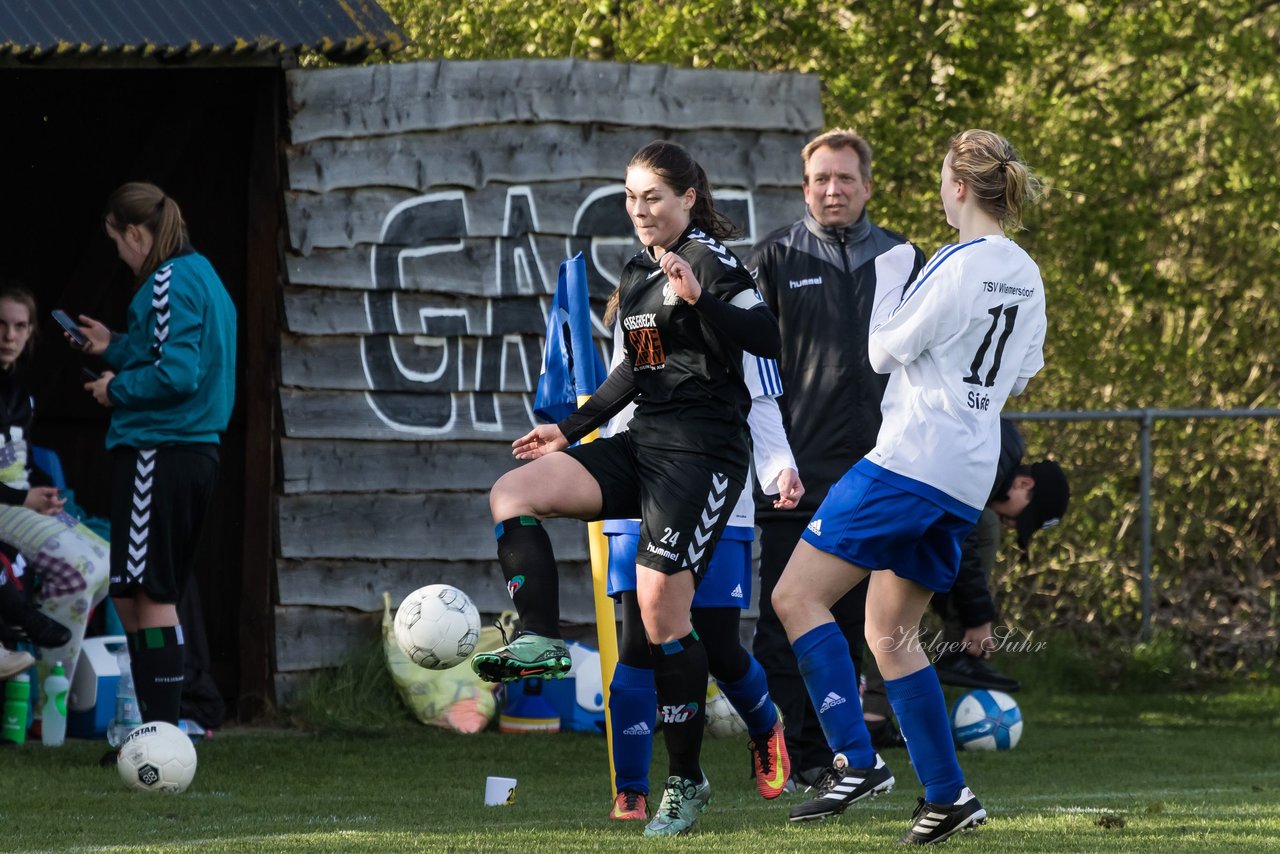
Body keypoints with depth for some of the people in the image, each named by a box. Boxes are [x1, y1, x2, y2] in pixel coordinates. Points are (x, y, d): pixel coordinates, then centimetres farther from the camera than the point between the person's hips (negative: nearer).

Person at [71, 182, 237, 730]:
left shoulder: (169, 282, -12)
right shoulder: (202, 276, 17)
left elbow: (177, 375, -21)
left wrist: (117, 388, -7)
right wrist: (115, 347, 21)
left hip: (159, 453, -10)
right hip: (196, 452, 10)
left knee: (150, 594, -8)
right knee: (130, 593, 15)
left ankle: (163, 731, -9)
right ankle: (156, 726, 16)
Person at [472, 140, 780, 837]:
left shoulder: (709, 260, -9)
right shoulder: (637, 272, 16)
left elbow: (767, 340, -19)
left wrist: (700, 300, -31)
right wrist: (570, 429, 24)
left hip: (702, 452, -8)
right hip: (642, 443, 8)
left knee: (661, 605, -11)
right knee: (512, 493, -10)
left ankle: (686, 782, -1)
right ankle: (541, 643, -16)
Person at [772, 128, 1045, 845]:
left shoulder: (956, 268, -13)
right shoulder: (1026, 277, 12)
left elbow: (884, 350, -5)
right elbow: (1021, 379, 22)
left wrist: (887, 283, 10)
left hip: (911, 461, -9)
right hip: (968, 482, 9)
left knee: (798, 596, -6)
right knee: (892, 636, 15)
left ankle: (857, 760, -15)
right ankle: (947, 795, 9)